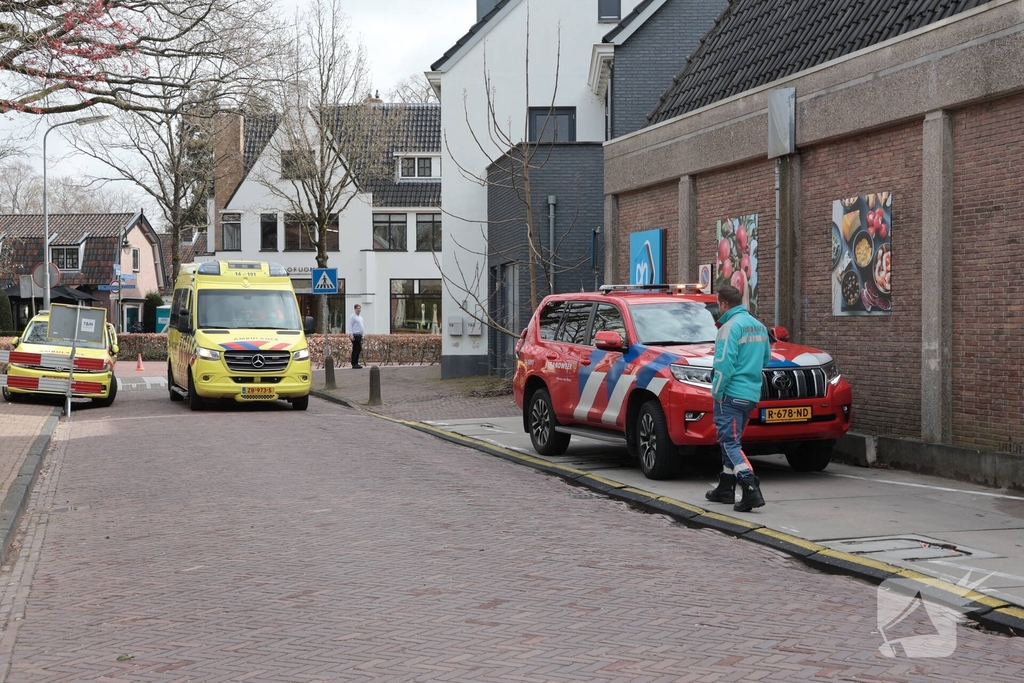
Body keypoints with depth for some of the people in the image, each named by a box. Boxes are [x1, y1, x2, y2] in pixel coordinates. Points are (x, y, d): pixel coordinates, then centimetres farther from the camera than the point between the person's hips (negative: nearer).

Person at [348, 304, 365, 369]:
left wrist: (362, 336, 20)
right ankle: (354, 364, -9)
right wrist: (351, 335, -18)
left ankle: (356, 363, 13)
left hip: (359, 335, 9)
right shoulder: (352, 316, -6)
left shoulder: (360, 317, 20)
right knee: (355, 349, -10)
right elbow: (350, 326, -12)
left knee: (359, 349, 8)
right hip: (355, 335, -9)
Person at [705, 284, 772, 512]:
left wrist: (717, 392, -11)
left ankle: (751, 491, -20)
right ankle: (726, 488, 27)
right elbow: (766, 358, 21)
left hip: (731, 393, -9)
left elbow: (724, 364, -20)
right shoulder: (758, 326, 12)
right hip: (752, 393, 9)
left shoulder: (730, 326, -15)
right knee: (730, 440, 20)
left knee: (730, 442, -8)